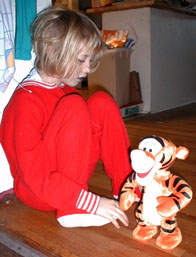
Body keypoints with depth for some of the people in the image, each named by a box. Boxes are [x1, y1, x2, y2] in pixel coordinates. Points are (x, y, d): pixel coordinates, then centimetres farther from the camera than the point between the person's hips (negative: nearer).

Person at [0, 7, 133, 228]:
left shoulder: (66, 89, 2)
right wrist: (92, 203, -28)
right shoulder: (26, 100, -22)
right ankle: (72, 211, -22)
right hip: (36, 191, -7)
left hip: (70, 175, 7)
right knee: (74, 106, -28)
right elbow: (35, 175, -26)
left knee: (102, 103, -8)